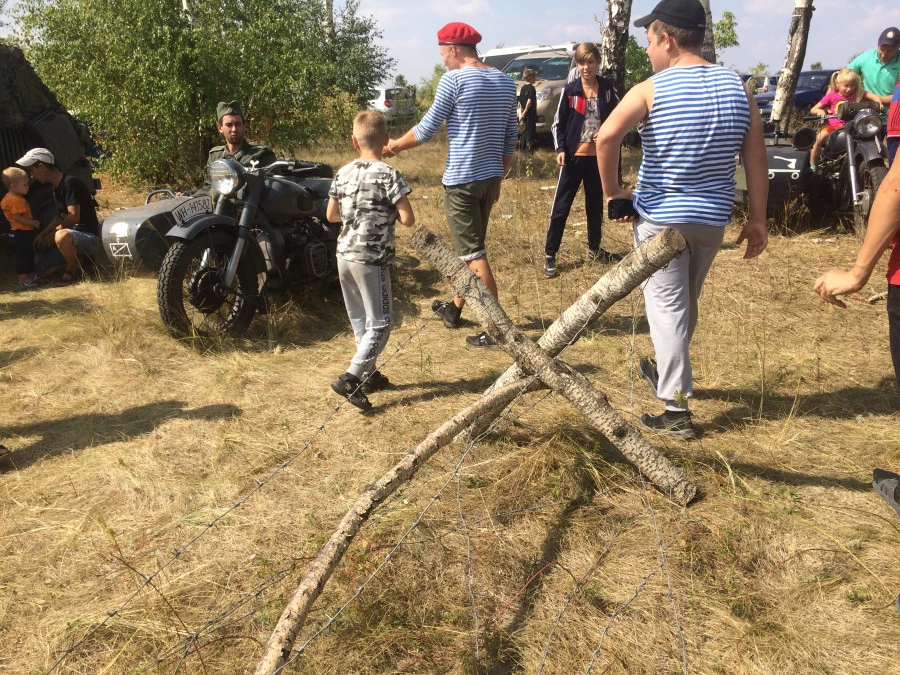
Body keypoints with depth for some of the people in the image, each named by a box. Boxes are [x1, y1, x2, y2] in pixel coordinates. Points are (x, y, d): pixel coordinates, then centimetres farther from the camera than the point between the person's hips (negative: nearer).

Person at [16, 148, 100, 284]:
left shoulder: (70, 182, -18)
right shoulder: (56, 188, 11)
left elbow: (73, 217, -23)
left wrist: (52, 234, -11)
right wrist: (42, 234, 5)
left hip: (89, 238, -9)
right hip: (72, 235, 9)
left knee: (62, 236, -41)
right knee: (40, 270, 7)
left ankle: (73, 271, -16)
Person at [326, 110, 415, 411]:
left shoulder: (343, 174, 4)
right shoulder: (389, 175, -13)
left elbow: (331, 215, 12)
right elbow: (408, 219, -17)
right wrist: (391, 213, 4)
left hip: (345, 254, 7)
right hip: (372, 259, -6)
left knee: (360, 320, 18)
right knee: (380, 324, 2)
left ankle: (369, 374, 28)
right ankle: (350, 379, -8)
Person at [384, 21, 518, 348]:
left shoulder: (454, 80, -11)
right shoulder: (505, 82, 9)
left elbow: (427, 128, -7)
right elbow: (511, 137, 11)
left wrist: (394, 146, 9)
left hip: (461, 179, -8)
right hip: (490, 177, 8)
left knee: (474, 254, -3)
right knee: (469, 246, 20)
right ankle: (454, 308, 36)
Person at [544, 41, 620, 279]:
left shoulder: (607, 88, 3)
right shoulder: (570, 91, -3)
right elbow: (558, 124, 0)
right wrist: (560, 149, -13)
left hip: (599, 157, 3)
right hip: (574, 157, -3)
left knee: (596, 205, 14)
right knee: (561, 206, -2)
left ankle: (594, 250, 30)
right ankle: (549, 255, 4)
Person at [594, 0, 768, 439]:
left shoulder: (651, 89, -11)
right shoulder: (737, 87, 3)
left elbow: (606, 137, -26)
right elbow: (756, 160, 2)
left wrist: (612, 192, -14)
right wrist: (757, 219, 8)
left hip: (660, 217, -5)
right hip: (712, 218, 5)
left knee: (667, 309, 1)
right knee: (685, 304, 22)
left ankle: (677, 410, 4)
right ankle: (668, 374, 43)